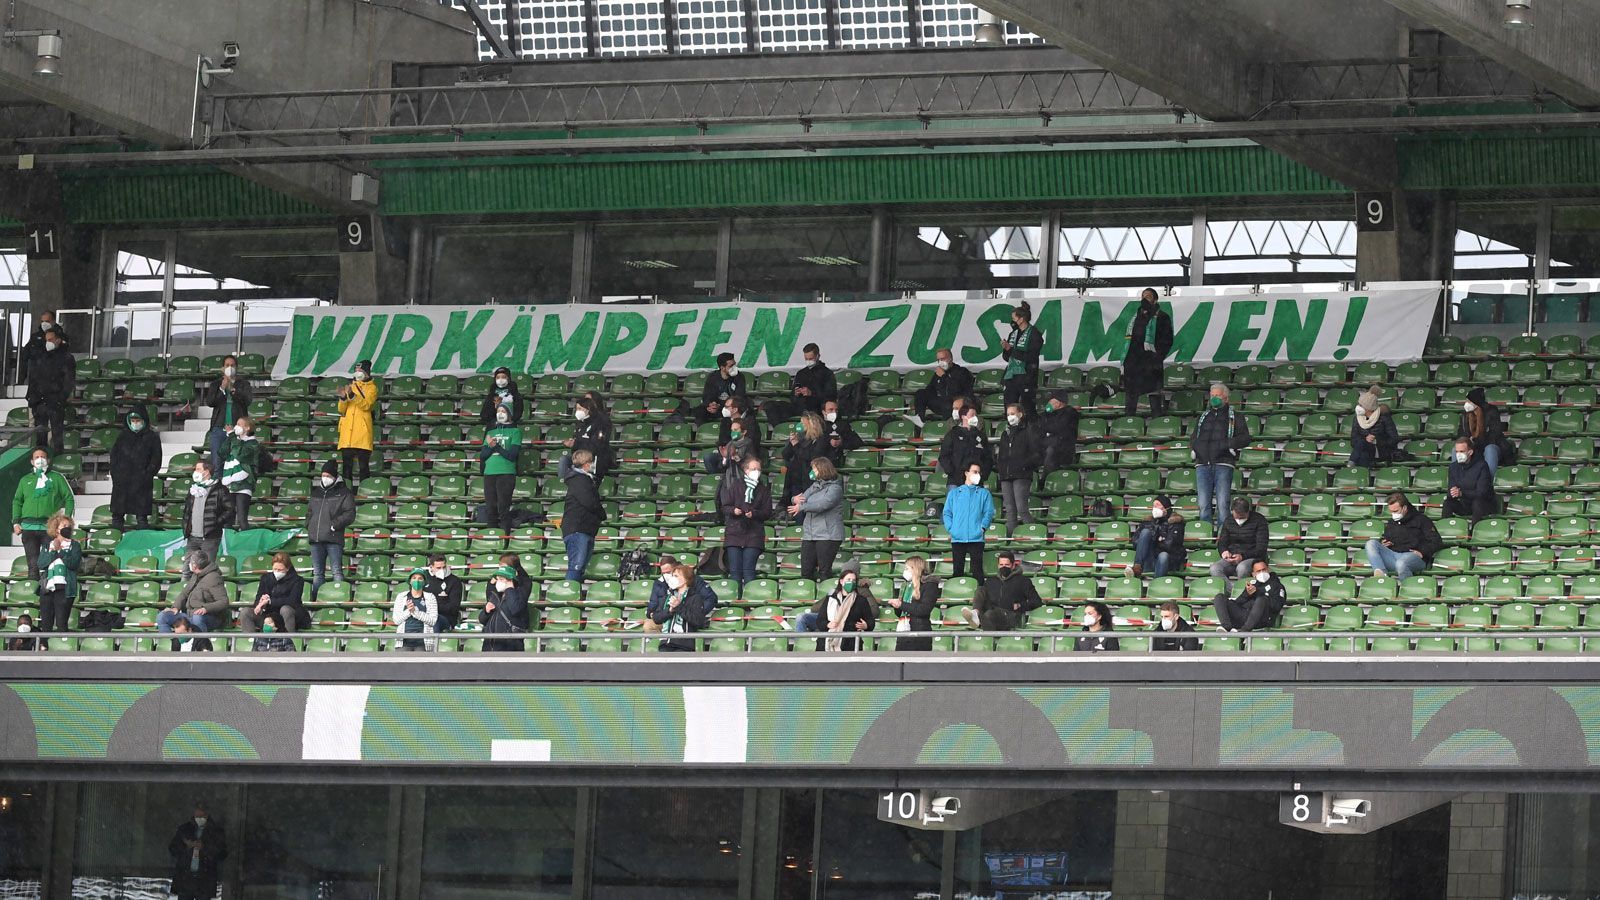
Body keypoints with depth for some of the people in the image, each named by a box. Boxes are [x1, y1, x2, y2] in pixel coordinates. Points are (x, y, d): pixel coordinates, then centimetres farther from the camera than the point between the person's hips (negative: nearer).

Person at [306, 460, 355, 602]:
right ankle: (316, 600, 12)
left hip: (334, 538, -6)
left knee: (337, 571, -8)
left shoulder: (343, 493, 2)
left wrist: (335, 524, -14)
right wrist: (309, 525, 11)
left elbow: (350, 514, -5)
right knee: (317, 573, 8)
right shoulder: (316, 492, 20)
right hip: (316, 539, 6)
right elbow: (309, 511, 29)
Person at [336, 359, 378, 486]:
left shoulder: (371, 388, 6)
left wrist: (352, 395, -24)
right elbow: (341, 410, 14)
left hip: (362, 432, -4)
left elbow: (366, 404, -12)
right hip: (347, 431, 4)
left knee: (363, 465, -7)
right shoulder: (350, 386, 19)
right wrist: (343, 398, -6)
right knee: (347, 465, 1)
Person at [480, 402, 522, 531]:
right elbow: (482, 456, 11)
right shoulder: (491, 432, 20)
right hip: (489, 473, 5)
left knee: (503, 509, -10)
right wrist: (491, 447, -8)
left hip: (506, 473, -5)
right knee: (491, 509, 2)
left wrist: (495, 446, -7)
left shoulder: (515, 432, 5)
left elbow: (512, 455, -5)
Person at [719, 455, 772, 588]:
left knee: (748, 571, -6)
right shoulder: (736, 485, 8)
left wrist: (754, 514, -12)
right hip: (734, 532, 0)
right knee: (735, 571, -3)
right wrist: (733, 510, -16)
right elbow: (725, 507, 6)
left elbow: (767, 512, 6)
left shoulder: (764, 489, 10)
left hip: (754, 534, 0)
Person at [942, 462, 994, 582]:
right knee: (957, 570, 0)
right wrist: (950, 528, -3)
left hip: (976, 539, -1)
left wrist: (982, 527, -10)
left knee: (977, 570, -6)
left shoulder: (984, 493, 13)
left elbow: (989, 513, 6)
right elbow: (947, 512, 13)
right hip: (957, 538, 1)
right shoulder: (954, 493, 17)